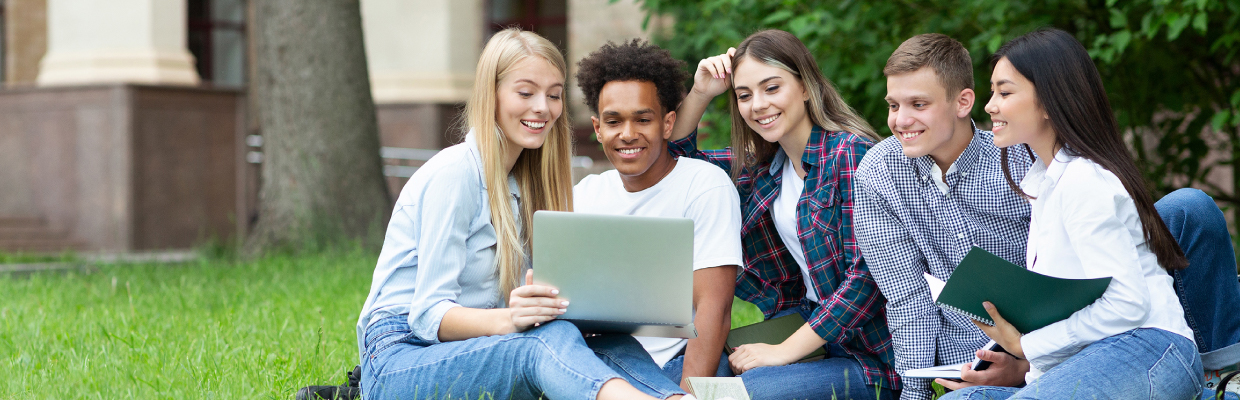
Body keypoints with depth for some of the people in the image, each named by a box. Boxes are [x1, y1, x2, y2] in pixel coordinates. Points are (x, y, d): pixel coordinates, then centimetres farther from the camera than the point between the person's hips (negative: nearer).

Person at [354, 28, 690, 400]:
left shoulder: (523, 181, 16)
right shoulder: (454, 174, -10)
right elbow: (429, 315, -16)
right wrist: (507, 320, -35)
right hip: (400, 360, -8)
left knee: (612, 343, -20)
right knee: (550, 339, -36)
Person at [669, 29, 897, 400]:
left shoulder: (850, 154, -16)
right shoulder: (763, 163, 8)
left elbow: (869, 272, -22)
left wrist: (785, 351, -21)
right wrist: (700, 93, 2)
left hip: (872, 356, -7)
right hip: (807, 321, 8)